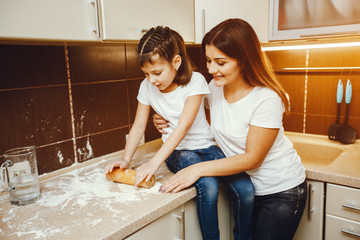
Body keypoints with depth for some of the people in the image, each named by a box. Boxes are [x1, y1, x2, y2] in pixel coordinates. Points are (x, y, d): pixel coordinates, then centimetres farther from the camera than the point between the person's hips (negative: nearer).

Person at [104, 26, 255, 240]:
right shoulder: (147, 87, -3)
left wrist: (155, 162, -30)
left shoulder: (195, 81, -14)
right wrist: (126, 160, -14)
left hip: (206, 146, 0)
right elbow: (138, 126, 1)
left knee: (246, 190, -20)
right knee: (208, 186, -30)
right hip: (177, 152, 1)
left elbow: (184, 126, -23)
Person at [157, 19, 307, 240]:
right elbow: (211, 124, 11)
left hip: (282, 191, -5)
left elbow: (252, 158, -22)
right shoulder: (215, 87, -7)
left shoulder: (267, 99, -26)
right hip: (248, 187, 5)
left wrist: (198, 169, -25)